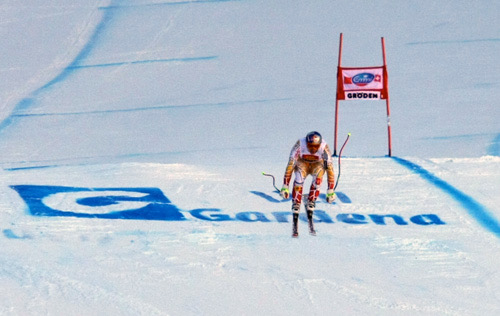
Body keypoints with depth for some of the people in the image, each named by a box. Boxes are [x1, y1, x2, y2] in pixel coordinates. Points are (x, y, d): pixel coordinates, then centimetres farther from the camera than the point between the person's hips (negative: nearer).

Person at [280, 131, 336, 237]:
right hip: (302, 163, -1)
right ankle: (295, 222, -32)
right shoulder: (300, 145, -33)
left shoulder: (324, 148, -31)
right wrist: (285, 187, -36)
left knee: (318, 176, -32)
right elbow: (290, 165, -33)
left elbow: (329, 168, -29)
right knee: (299, 177, -31)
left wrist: (330, 191, -33)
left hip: (317, 165, 1)